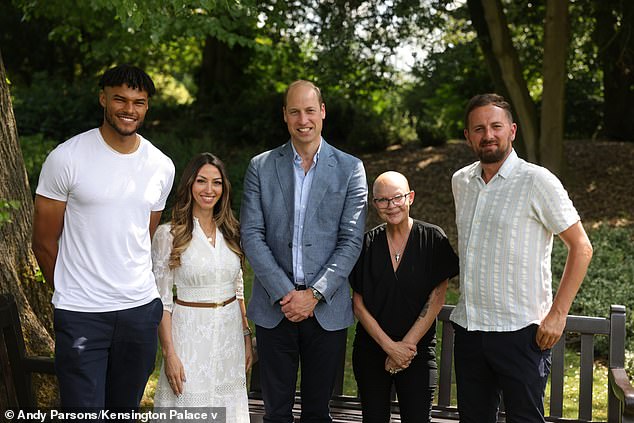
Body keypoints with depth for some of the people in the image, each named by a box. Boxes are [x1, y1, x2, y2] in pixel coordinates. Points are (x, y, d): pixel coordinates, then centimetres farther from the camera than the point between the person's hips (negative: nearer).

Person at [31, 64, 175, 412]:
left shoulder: (162, 167, 6)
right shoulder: (66, 158, -8)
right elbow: (44, 243, -1)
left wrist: (130, 288, 13)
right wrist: (72, 293, 7)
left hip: (141, 309, 4)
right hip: (80, 316, -4)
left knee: (125, 411, 16)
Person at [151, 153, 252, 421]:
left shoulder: (230, 232, 7)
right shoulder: (168, 234, -8)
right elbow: (162, 300, -7)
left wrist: (246, 337, 10)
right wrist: (169, 353, -12)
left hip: (230, 334, 5)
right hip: (190, 333, -4)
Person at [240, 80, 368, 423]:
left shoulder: (350, 169, 3)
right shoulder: (261, 167, 4)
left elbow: (351, 240, -2)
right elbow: (251, 235, -1)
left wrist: (314, 295, -11)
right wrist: (284, 293, -11)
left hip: (327, 309, 0)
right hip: (274, 307, 1)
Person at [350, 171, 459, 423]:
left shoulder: (432, 239, -4)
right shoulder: (368, 243, 1)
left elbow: (437, 298, -6)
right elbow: (358, 304, -1)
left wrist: (407, 345, -11)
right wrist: (390, 346, -10)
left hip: (417, 352, -2)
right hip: (370, 352, 2)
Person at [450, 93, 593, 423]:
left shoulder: (536, 181, -10)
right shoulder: (460, 181, 9)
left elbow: (581, 247, -8)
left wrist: (557, 314, -12)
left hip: (520, 332, -6)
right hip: (468, 329, 6)